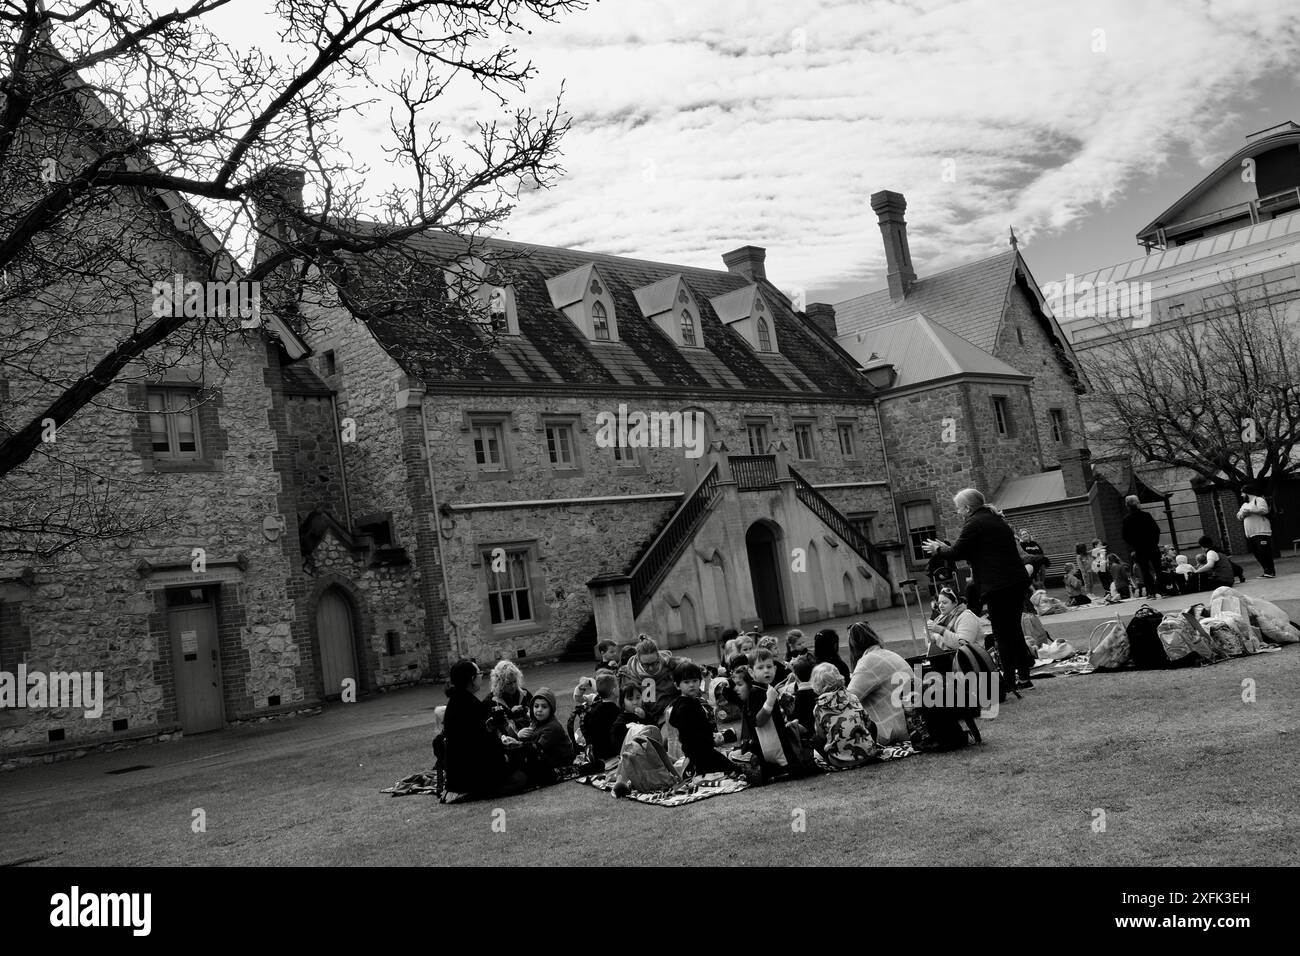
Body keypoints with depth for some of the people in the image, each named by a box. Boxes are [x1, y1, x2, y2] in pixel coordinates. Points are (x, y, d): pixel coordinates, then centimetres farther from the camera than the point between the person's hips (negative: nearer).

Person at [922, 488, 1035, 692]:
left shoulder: (974, 524, -10)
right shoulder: (998, 520, 18)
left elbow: (957, 553, -10)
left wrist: (938, 549, 10)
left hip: (998, 586, -9)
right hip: (1018, 581, 9)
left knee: (1003, 634, -3)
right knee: (1014, 630, 16)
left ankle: (1009, 681, 1)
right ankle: (1024, 676, 21)